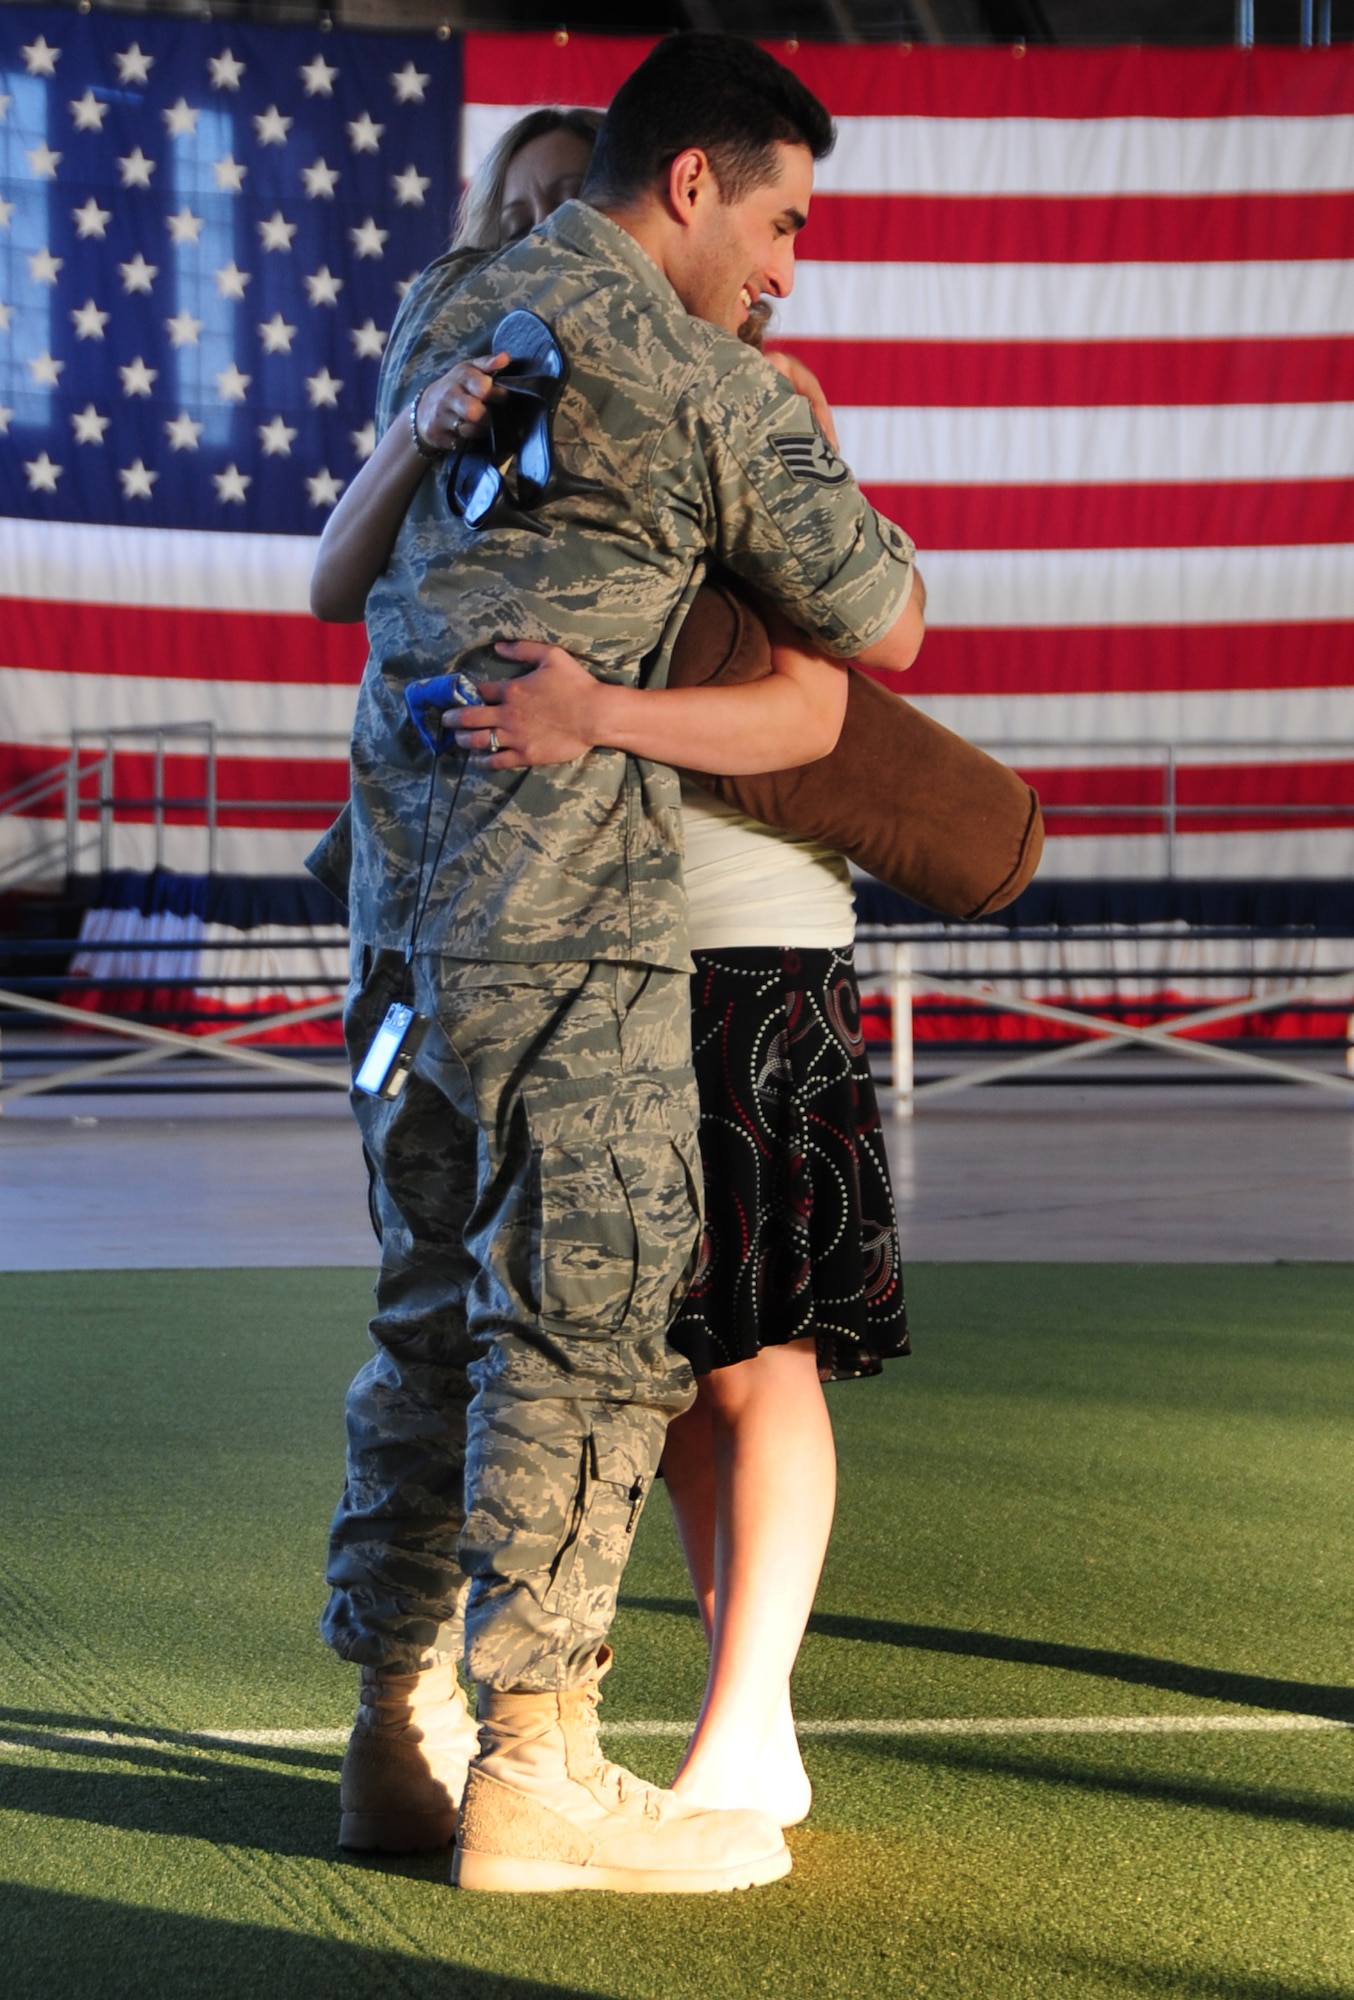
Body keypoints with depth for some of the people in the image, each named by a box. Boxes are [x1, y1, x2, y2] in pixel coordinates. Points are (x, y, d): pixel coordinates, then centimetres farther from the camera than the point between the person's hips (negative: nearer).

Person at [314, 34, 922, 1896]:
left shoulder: (436, 320, 14)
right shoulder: (704, 389, -9)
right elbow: (884, 626, -1)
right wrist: (844, 521, 22)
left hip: (405, 895, 8)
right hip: (569, 912, -8)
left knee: (437, 1311, 13)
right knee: (589, 1324, -3)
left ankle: (399, 1721, 17)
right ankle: (533, 1768, -1)